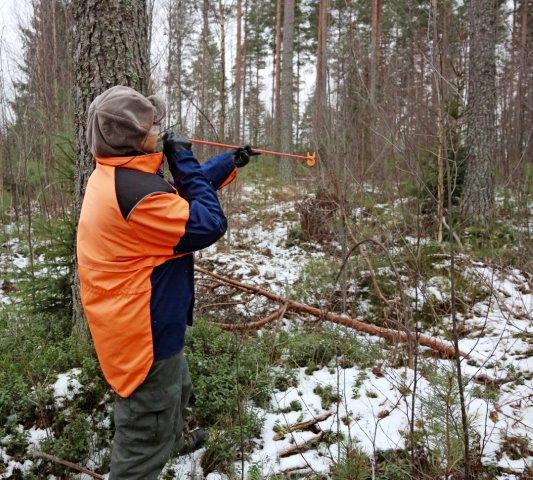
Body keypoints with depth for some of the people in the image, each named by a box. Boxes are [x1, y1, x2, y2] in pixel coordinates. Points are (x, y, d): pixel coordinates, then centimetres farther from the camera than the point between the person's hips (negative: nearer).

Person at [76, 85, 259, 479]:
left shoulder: (112, 177, 5)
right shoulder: (134, 189, -29)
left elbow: (179, 195, 15)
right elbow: (209, 224, -23)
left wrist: (231, 163, 17)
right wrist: (184, 161, -15)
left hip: (136, 324, 11)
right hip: (145, 332, -11)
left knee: (178, 388, 35)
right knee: (143, 444, 7)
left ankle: (173, 441, 61)